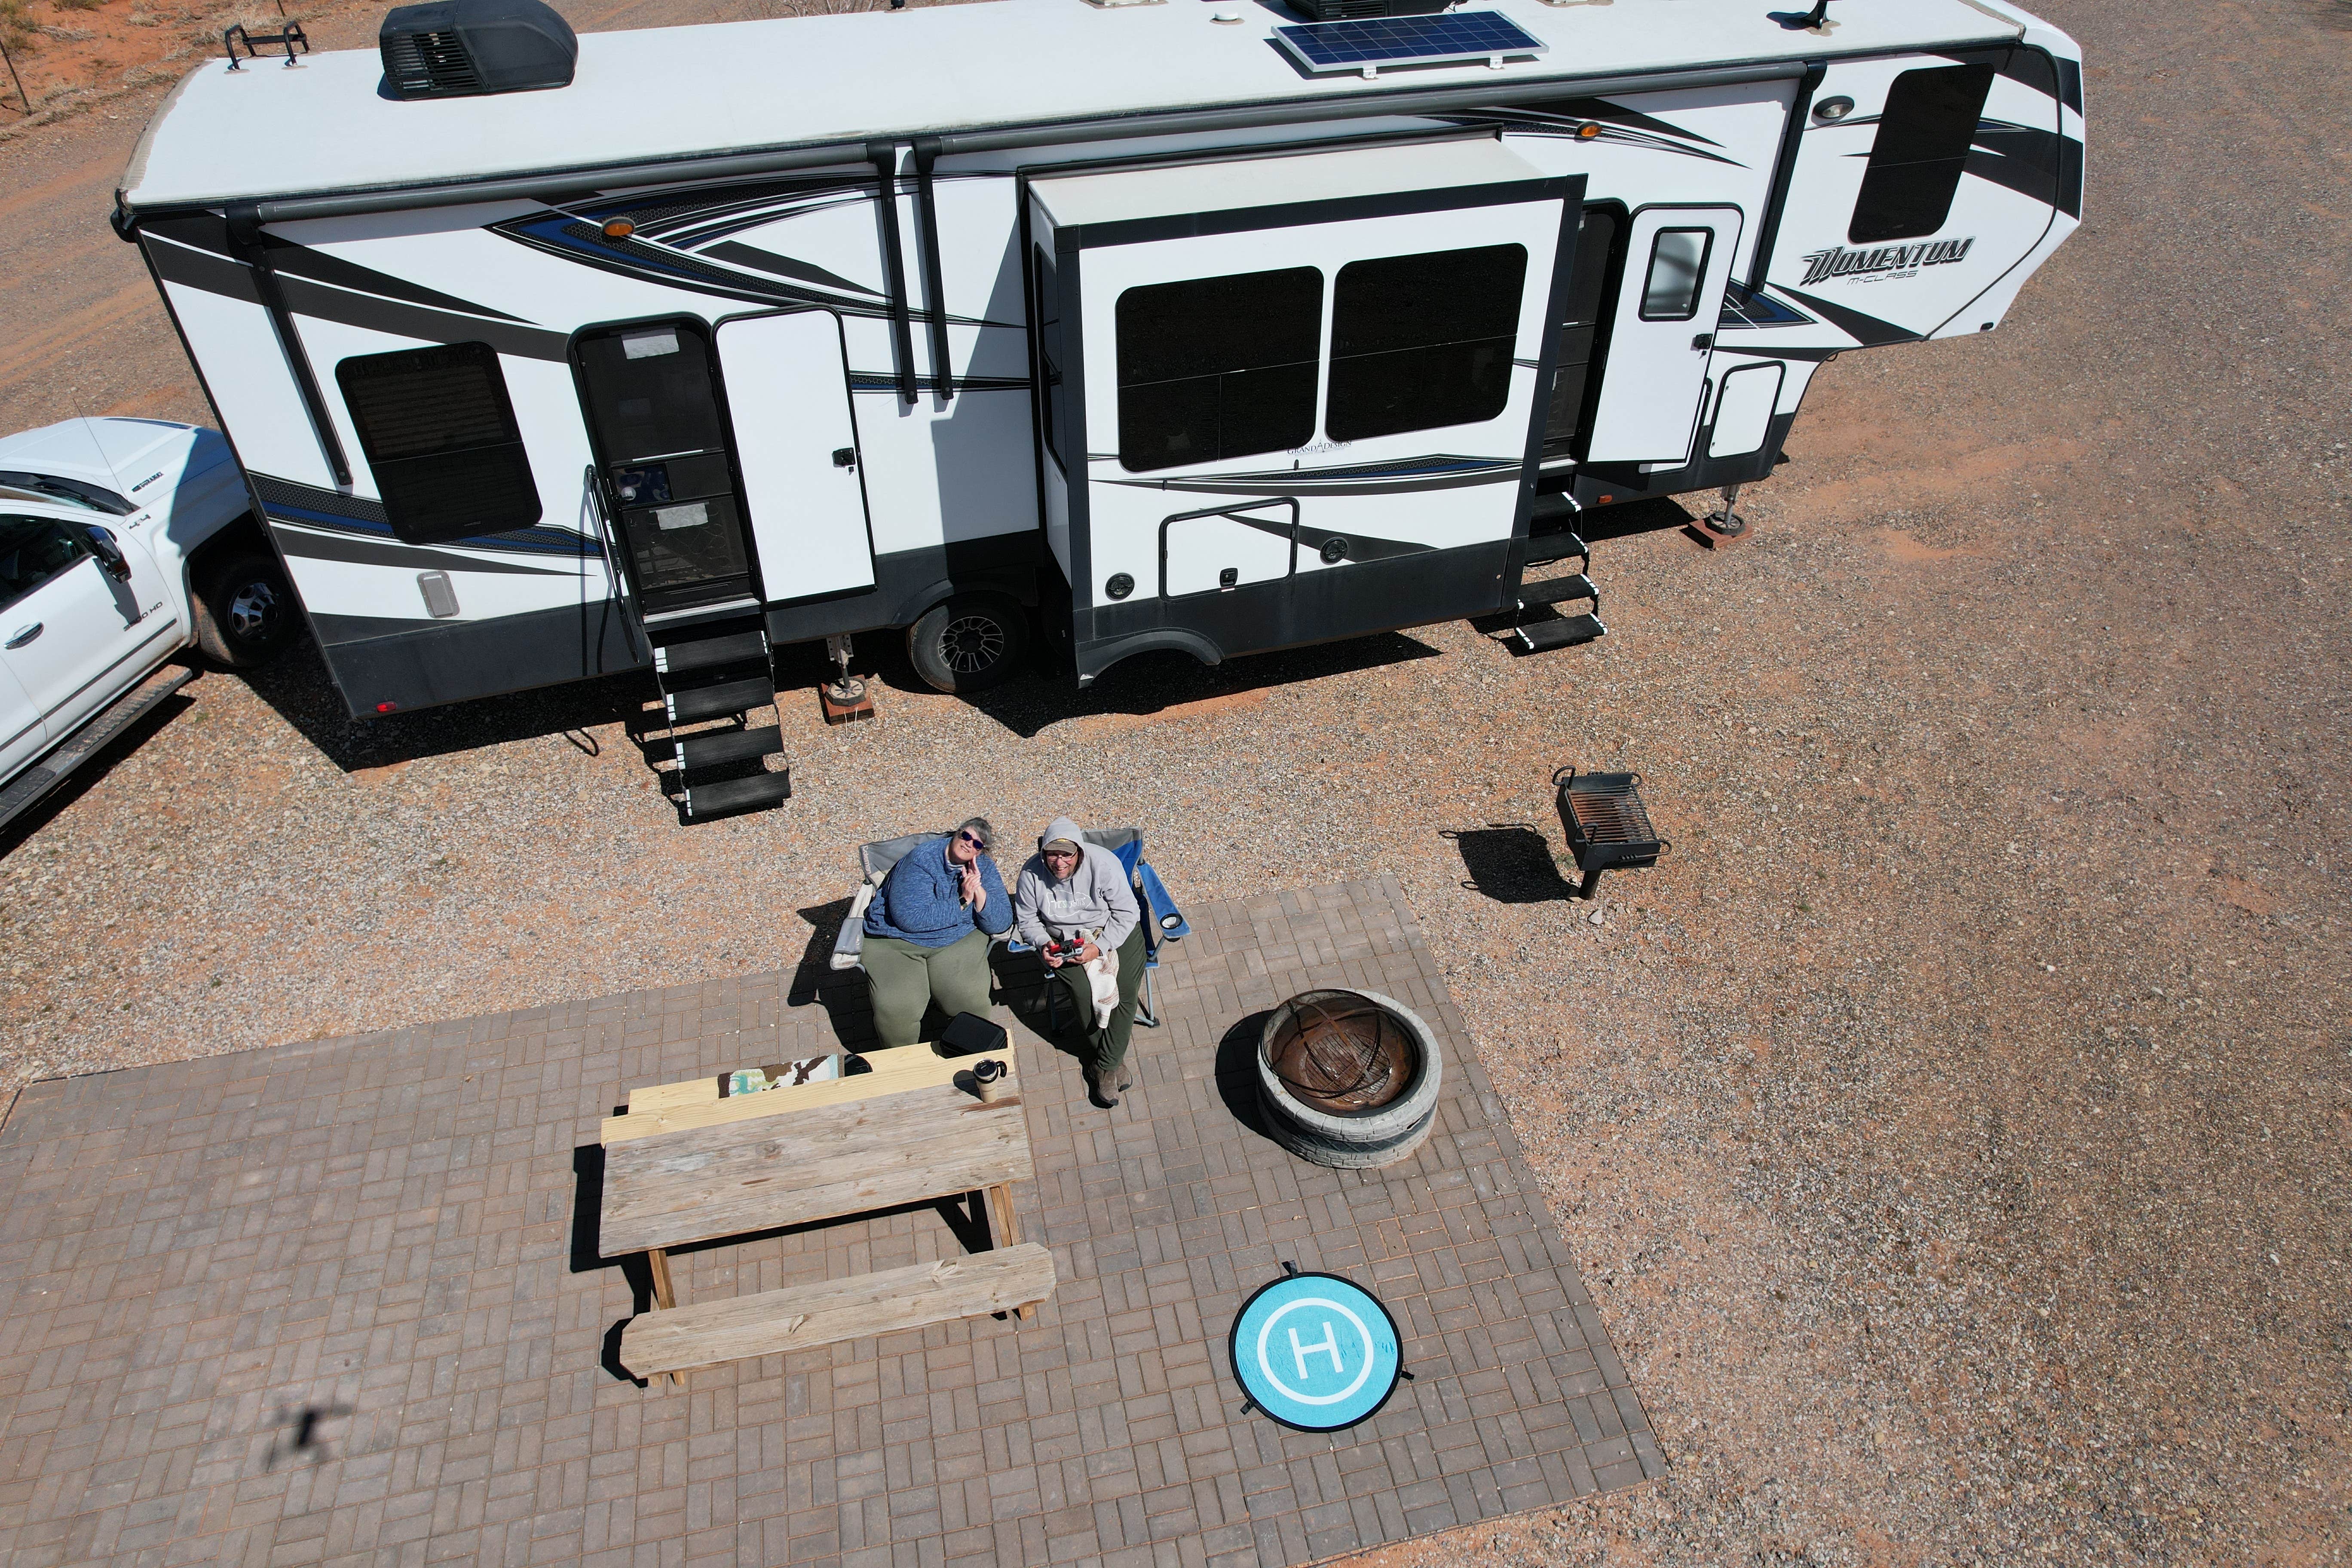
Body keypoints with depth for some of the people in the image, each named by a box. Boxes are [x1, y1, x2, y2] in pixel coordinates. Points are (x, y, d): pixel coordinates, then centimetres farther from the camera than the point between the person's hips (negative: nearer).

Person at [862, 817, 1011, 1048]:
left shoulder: (985, 869, 2)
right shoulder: (922, 859, -13)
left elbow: (1000, 925, -5)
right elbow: (910, 918, -24)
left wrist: (978, 890, -18)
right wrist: (962, 902, -18)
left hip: (958, 941, 3)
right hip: (895, 941, -3)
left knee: (971, 1000, -24)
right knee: (897, 1009, -24)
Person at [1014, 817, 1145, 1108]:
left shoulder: (1103, 863, -22)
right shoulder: (1031, 874, -15)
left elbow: (1127, 912, -16)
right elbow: (1027, 920, 1)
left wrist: (1099, 947, -25)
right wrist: (1043, 945, -18)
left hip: (1114, 930, -1)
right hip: (1065, 939, 1)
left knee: (1126, 991, -20)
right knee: (1085, 991, -23)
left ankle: (1103, 1066, -5)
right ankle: (1114, 1060, 0)